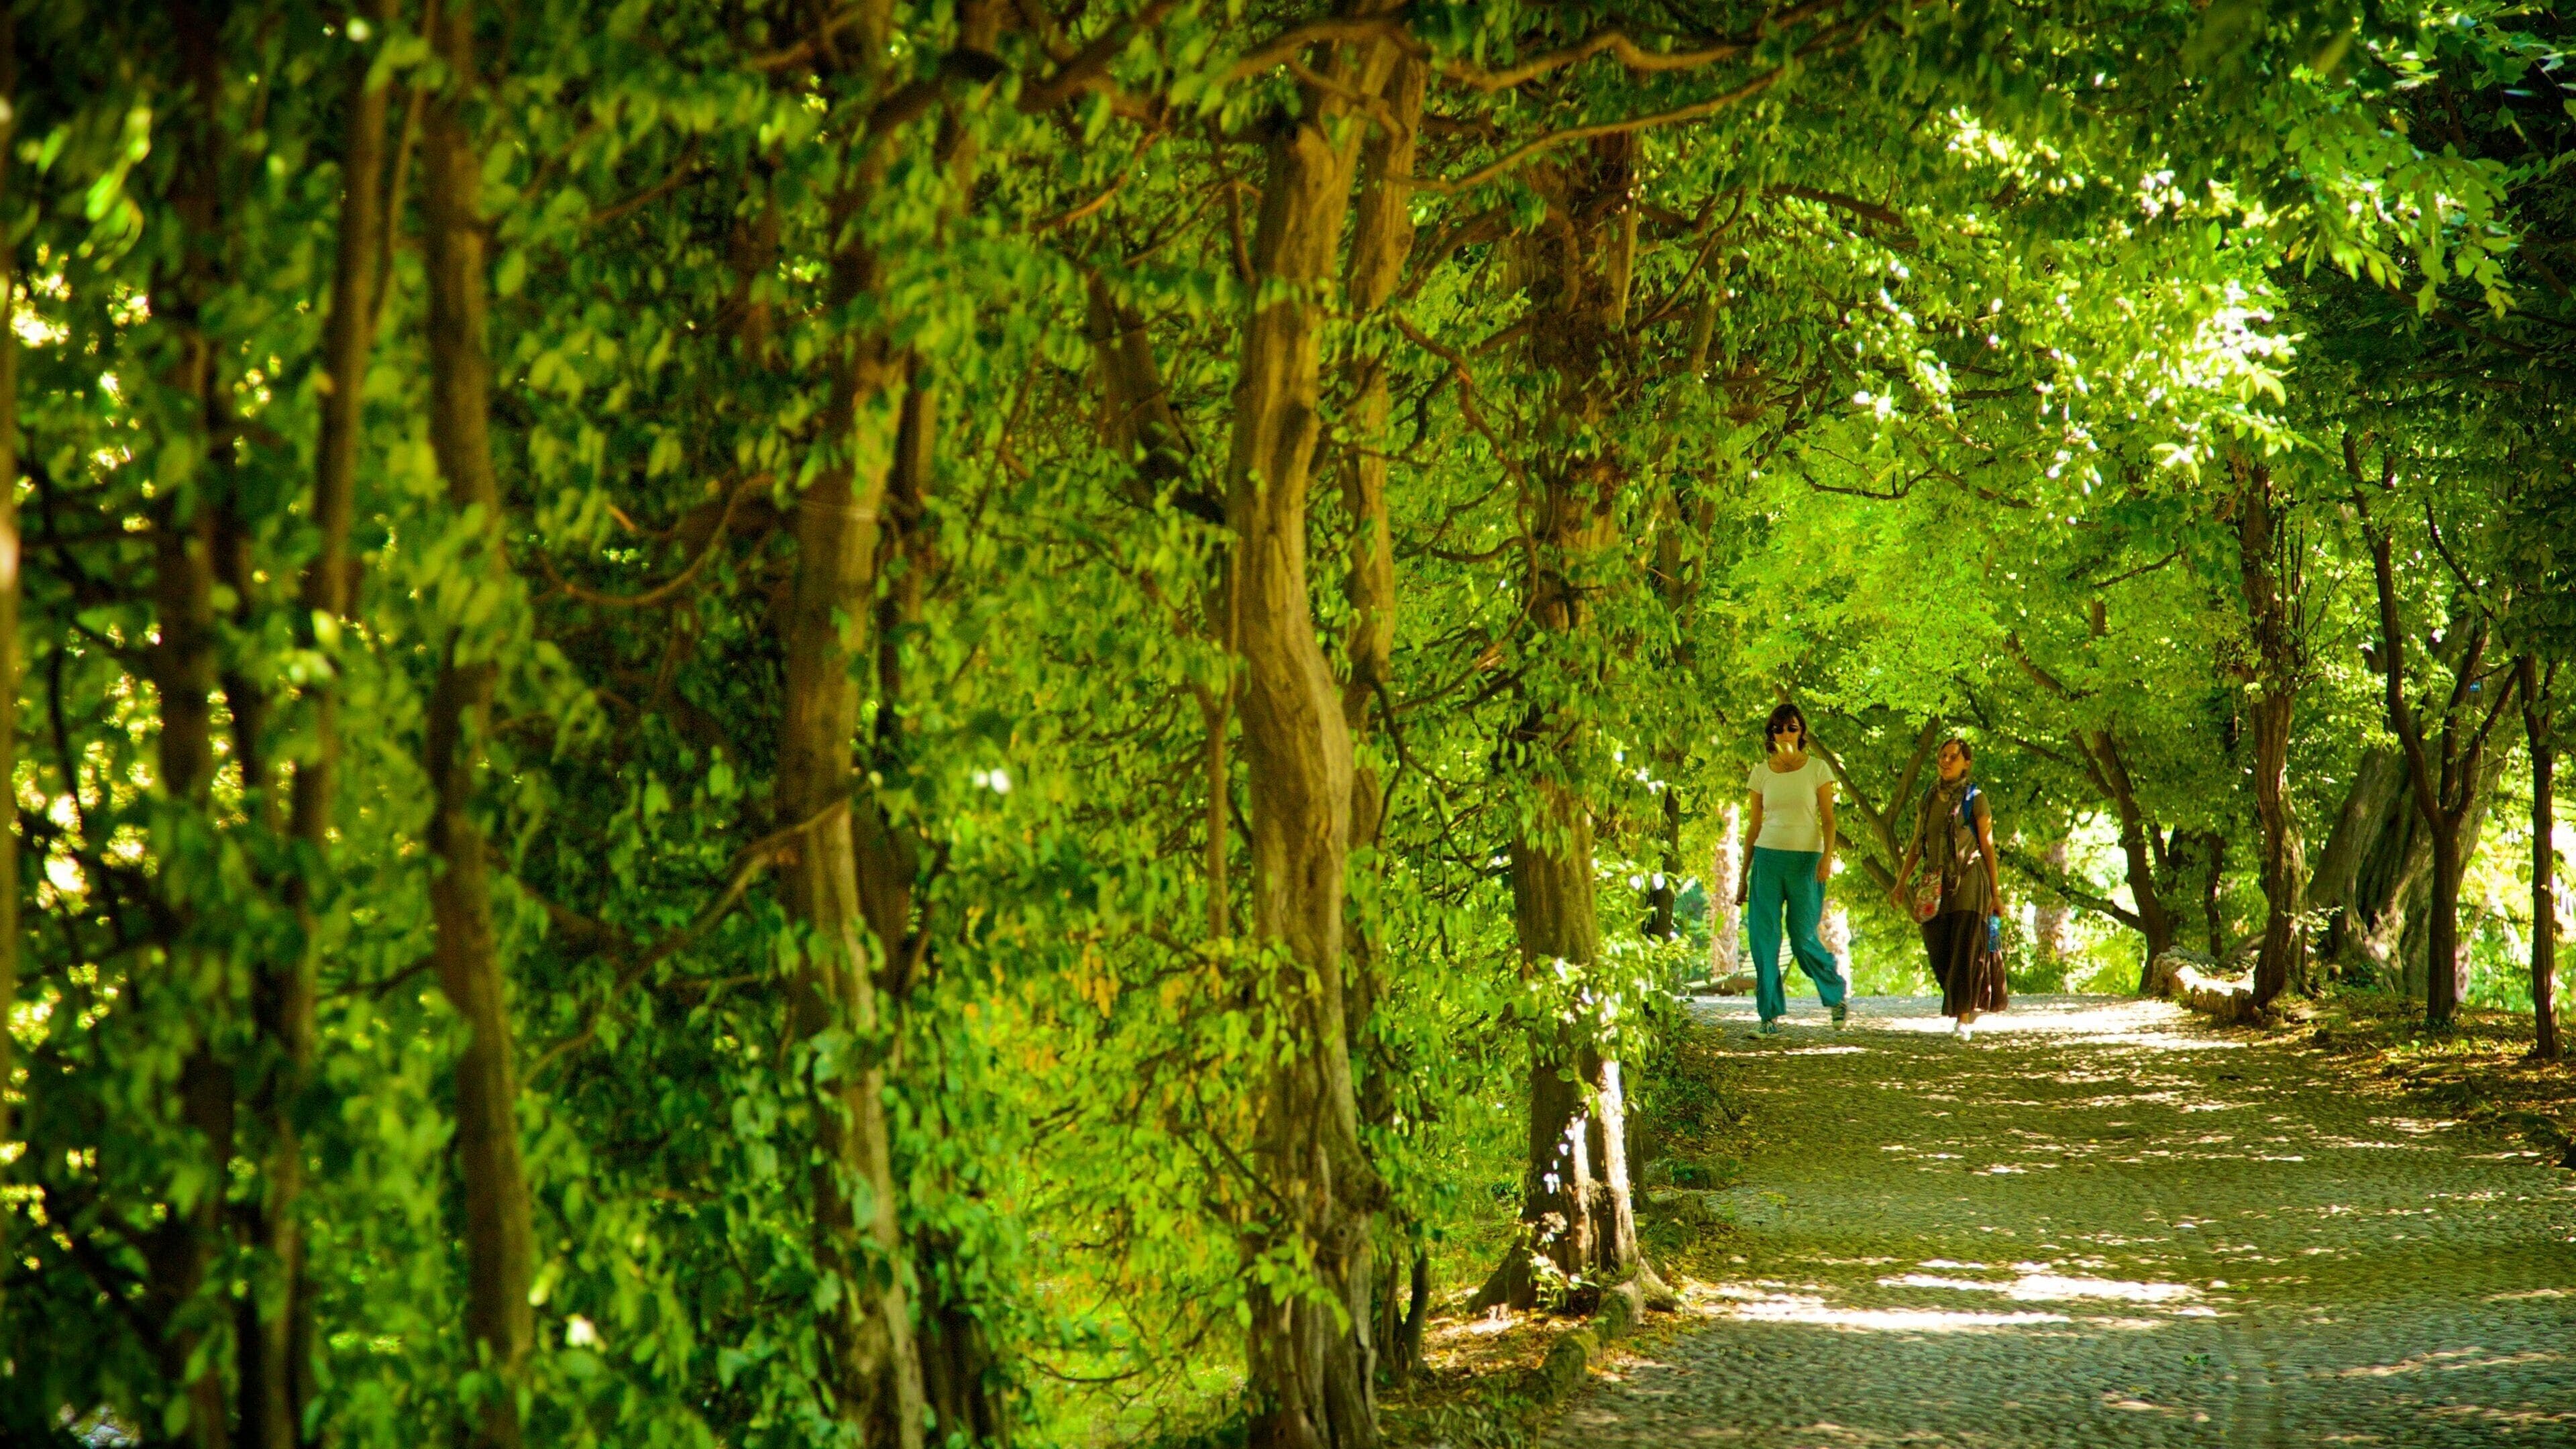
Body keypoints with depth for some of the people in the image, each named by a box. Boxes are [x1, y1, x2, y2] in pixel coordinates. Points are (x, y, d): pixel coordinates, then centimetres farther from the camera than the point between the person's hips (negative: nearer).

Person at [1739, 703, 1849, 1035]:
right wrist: (1745, 873, 11)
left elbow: (1828, 820, 0)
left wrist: (1828, 857, -15)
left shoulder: (1817, 769, 2)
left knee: (1803, 939, -4)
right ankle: (1770, 1014, 1)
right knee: (1764, 938, -6)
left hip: (1806, 859, -2)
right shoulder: (1761, 773, 9)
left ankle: (1836, 994, 22)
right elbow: (1755, 824, 12)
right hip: (1768, 858, 2)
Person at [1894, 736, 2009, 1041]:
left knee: (1965, 950, -9)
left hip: (1968, 881, -5)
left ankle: (1964, 1019, -9)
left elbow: (1988, 847, -1)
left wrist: (1996, 893, -2)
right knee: (1940, 953, 3)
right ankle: (1970, 1007, 24)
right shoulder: (1929, 798, 12)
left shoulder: (1975, 799, -1)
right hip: (1936, 884, 5)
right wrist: (1903, 880, 7)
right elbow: (1916, 844, 16)